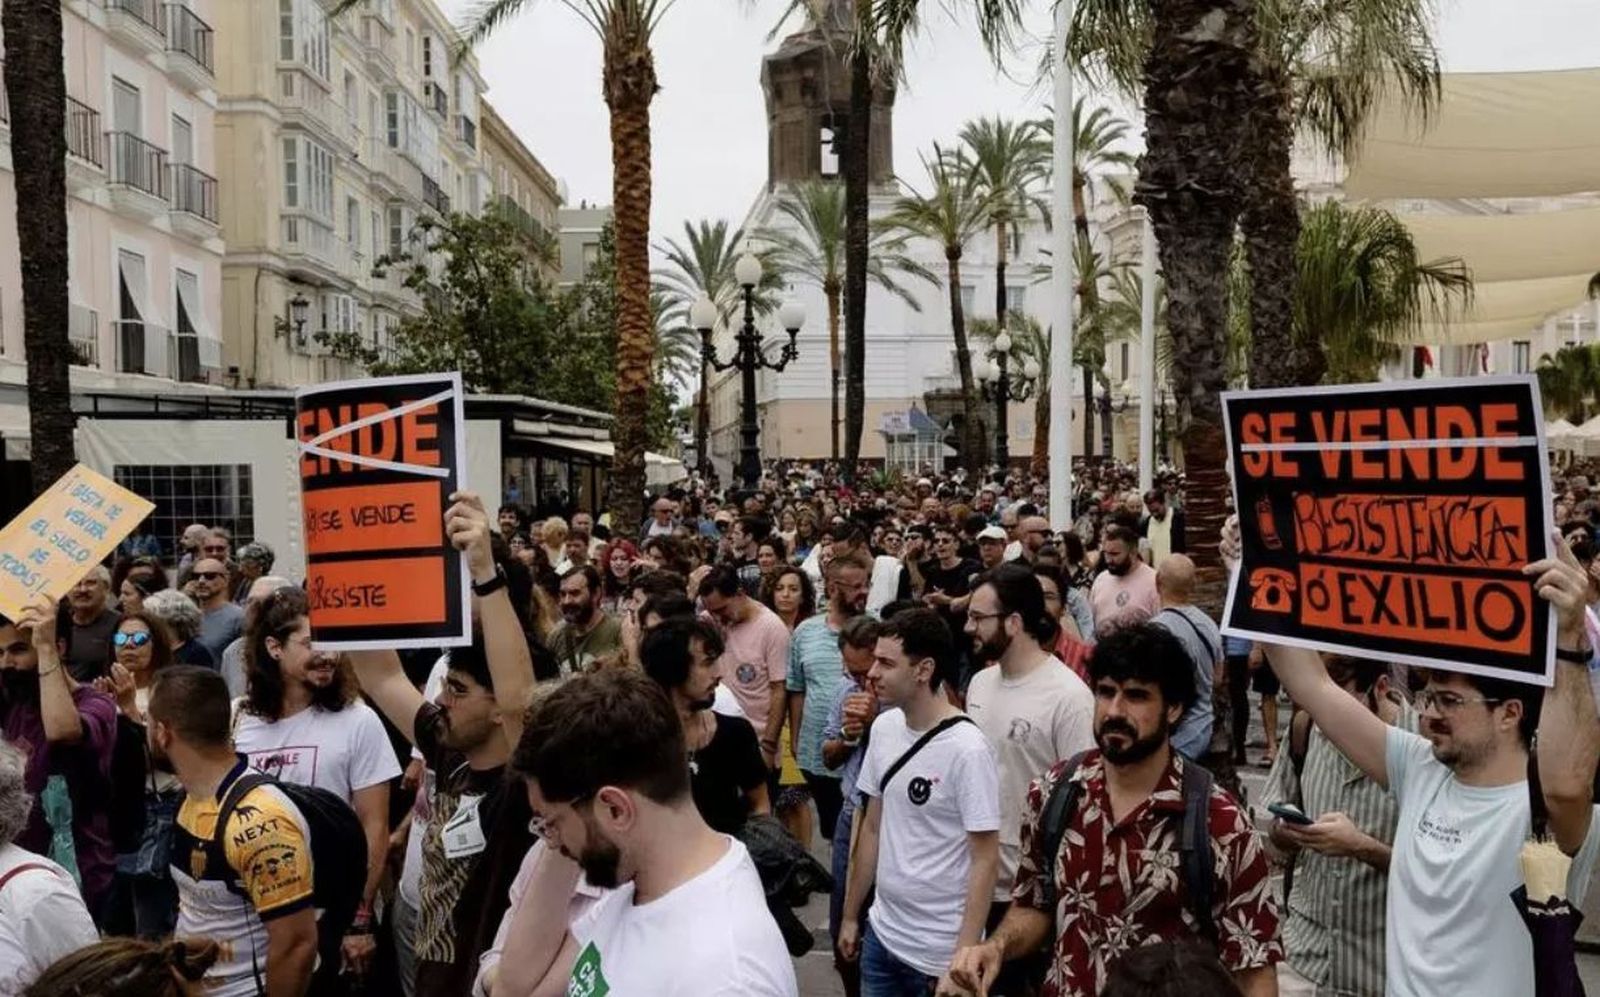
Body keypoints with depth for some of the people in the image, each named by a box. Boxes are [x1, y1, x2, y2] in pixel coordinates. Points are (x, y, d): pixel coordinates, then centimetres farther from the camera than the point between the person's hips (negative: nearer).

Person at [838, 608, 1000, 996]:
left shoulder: (967, 748, -19)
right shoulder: (884, 727, 1)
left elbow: (985, 859, -16)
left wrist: (963, 956, -18)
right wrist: (850, 915, 13)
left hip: (941, 951, -6)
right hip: (881, 932, 6)